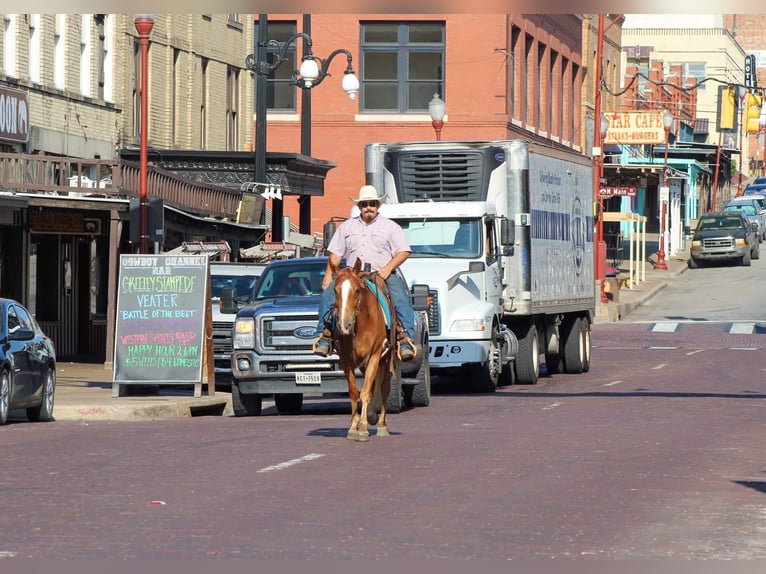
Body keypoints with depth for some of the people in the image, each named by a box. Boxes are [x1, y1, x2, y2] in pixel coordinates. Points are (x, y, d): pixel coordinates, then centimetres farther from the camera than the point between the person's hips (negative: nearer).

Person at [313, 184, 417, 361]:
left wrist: (388, 268, -13)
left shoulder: (390, 227, 9)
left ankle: (406, 340, -30)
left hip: (383, 275, -2)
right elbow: (335, 254, 15)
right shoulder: (347, 227, 17)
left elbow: (404, 251, 2)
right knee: (327, 296, -18)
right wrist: (328, 275, 2)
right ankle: (324, 337, -14)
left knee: (401, 301, -27)